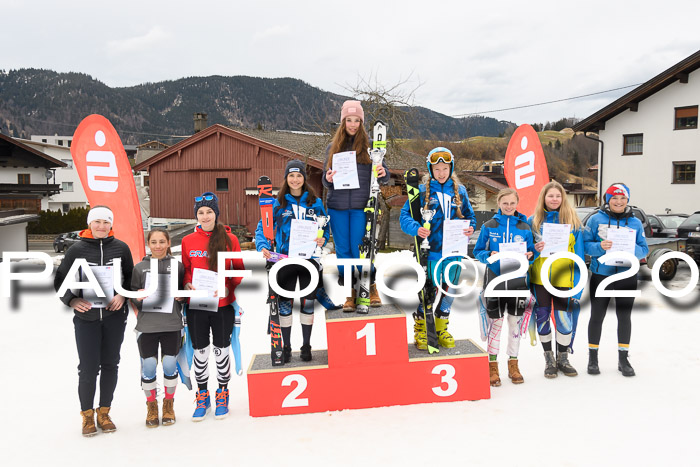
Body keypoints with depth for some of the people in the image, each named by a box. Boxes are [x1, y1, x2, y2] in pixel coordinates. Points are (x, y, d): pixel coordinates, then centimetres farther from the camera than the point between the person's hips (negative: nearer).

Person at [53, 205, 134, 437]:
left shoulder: (121, 248, 2)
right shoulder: (77, 250, -1)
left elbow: (131, 277, 10)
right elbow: (60, 280, 5)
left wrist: (123, 296, -7)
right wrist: (72, 300, -10)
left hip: (114, 316, 1)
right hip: (86, 317, -1)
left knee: (110, 364, 8)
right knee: (88, 367, -2)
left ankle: (104, 413, 23)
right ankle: (87, 415, 18)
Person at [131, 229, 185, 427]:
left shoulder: (178, 266, 4)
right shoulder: (139, 268, 5)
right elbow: (132, 297, 10)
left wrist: (181, 297, -8)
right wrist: (138, 298, -11)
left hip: (172, 325, 0)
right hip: (146, 325, 0)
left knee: (170, 365, 5)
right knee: (148, 367, 3)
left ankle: (168, 404, 27)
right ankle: (151, 406, 25)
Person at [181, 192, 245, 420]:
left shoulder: (229, 239, -3)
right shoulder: (188, 241, 2)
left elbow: (239, 269, 0)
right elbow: (185, 270, 11)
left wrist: (228, 287, -16)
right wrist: (187, 284, -9)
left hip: (223, 305, -2)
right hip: (196, 306, 2)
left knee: (222, 351, 10)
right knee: (200, 352, 11)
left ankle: (222, 394, 30)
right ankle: (202, 396, 29)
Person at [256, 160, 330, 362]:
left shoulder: (315, 203, 5)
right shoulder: (278, 203, 3)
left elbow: (325, 227, 11)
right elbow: (262, 227, 2)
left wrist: (322, 239, -10)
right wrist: (263, 246, -16)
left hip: (309, 258, 1)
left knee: (308, 303, 5)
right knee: (285, 303, 4)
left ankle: (306, 346, 20)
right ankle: (286, 347, 19)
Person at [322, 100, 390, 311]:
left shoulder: (369, 145, 6)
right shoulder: (333, 147, 12)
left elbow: (382, 173, 7)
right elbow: (327, 181, 15)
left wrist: (383, 173, -17)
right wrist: (328, 179, -8)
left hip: (361, 206, -3)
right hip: (337, 206, 3)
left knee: (359, 249, -5)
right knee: (343, 250, 5)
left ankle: (370, 287, 18)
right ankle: (350, 293, 18)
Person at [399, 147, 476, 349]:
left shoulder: (460, 191, 10)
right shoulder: (422, 190, -1)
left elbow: (469, 215, 18)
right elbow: (405, 215, -3)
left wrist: (470, 227, -4)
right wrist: (416, 228, -23)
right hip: (431, 251, -4)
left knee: (449, 291, 13)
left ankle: (442, 329, 31)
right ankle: (420, 329, 18)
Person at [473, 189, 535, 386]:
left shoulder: (525, 227, 6)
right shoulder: (489, 226, 1)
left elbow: (531, 251, 11)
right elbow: (478, 251, 3)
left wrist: (529, 255, -11)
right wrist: (489, 256, -17)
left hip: (517, 280, 2)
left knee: (515, 321, 9)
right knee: (496, 322, 2)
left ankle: (513, 364, 22)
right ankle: (492, 366, 14)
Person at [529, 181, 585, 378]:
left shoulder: (573, 221, 3)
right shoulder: (533, 221, 5)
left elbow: (578, 252, 3)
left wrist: (578, 282, -3)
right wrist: (534, 250, -11)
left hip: (563, 278, -1)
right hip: (539, 278, 1)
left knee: (565, 317, 1)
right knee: (542, 317, 6)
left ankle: (562, 359, 21)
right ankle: (549, 359, 22)